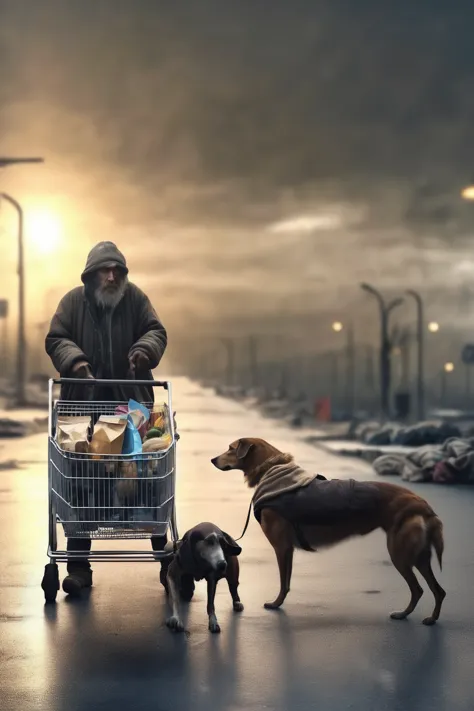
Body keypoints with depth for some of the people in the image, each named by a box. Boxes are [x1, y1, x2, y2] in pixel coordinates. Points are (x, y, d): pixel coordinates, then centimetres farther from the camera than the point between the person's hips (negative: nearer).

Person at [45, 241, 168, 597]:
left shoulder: (136, 297, 3)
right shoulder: (74, 301, 0)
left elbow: (157, 331, 3)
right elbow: (55, 339, -1)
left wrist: (145, 349, -20)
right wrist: (74, 359, -21)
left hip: (132, 403, 1)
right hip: (84, 404, -1)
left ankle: (161, 545, 24)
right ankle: (78, 564, 5)